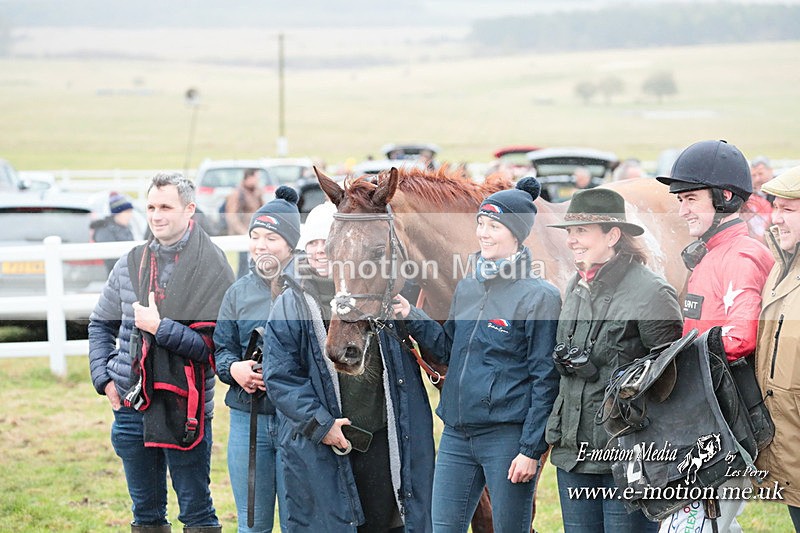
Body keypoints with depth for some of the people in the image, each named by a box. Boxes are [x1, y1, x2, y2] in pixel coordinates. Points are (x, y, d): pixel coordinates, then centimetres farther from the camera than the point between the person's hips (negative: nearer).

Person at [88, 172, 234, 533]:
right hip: (130, 404, 5)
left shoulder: (211, 267, -8)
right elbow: (100, 324, 19)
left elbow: (215, 345, -15)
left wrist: (160, 327, -19)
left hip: (184, 407, -5)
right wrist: (103, 377, 7)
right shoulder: (131, 264, 8)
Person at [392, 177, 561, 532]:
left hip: (507, 436, -7)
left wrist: (531, 450, -13)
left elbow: (545, 380, -10)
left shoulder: (539, 297, -9)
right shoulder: (466, 289, 11)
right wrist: (412, 318, 3)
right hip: (457, 433, 7)